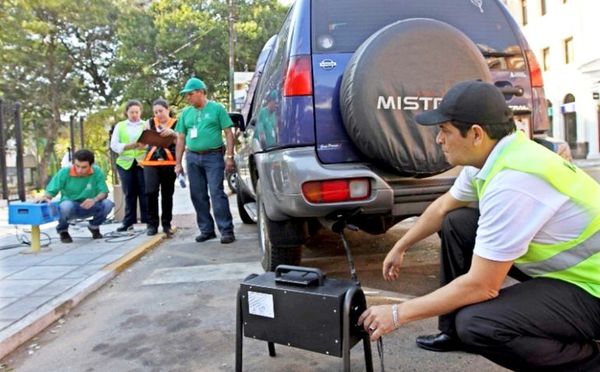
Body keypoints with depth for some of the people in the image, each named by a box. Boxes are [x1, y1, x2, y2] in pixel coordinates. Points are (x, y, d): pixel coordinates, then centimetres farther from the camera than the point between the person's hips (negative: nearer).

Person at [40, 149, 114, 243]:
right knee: (66, 205, -37)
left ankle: (94, 227, 6)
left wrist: (94, 200, -34)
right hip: (70, 207, -1)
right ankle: (63, 230, -1)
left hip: (89, 207, 1)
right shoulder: (64, 172, -17)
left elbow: (104, 192, -13)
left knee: (107, 204, -27)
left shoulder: (97, 172, -15)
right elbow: (51, 191, -13)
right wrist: (45, 197, -37)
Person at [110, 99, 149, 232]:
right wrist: (129, 146, -13)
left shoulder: (147, 124, 10)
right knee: (129, 194, 4)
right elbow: (114, 145, 3)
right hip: (125, 163, 1)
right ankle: (128, 221, 11)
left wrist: (145, 146, -22)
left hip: (143, 162, -1)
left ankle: (147, 221, 5)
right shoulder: (120, 126, 12)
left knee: (144, 193, -1)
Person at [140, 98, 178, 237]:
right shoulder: (150, 123, 9)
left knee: (167, 194, 5)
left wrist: (172, 133, -25)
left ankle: (166, 224, 16)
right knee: (151, 192, -10)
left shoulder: (176, 123, 5)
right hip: (151, 162, 1)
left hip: (169, 163, -1)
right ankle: (152, 224, 3)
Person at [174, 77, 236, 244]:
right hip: (192, 157, 5)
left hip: (213, 156, -5)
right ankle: (206, 229, 17)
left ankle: (226, 230, -5)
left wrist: (229, 157, -10)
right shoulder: (186, 113, 14)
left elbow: (228, 133, -2)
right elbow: (181, 139, 16)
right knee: (198, 196, 7)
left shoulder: (217, 108, 1)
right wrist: (178, 163, 11)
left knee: (217, 193, -10)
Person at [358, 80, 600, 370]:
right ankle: (455, 331, 20)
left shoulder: (512, 183, -31)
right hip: (561, 262, 9)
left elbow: (480, 286, -27)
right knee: (456, 224, 6)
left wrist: (398, 314, -19)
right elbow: (443, 208, 15)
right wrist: (400, 247, 22)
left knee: (477, 324, -28)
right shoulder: (491, 155, -3)